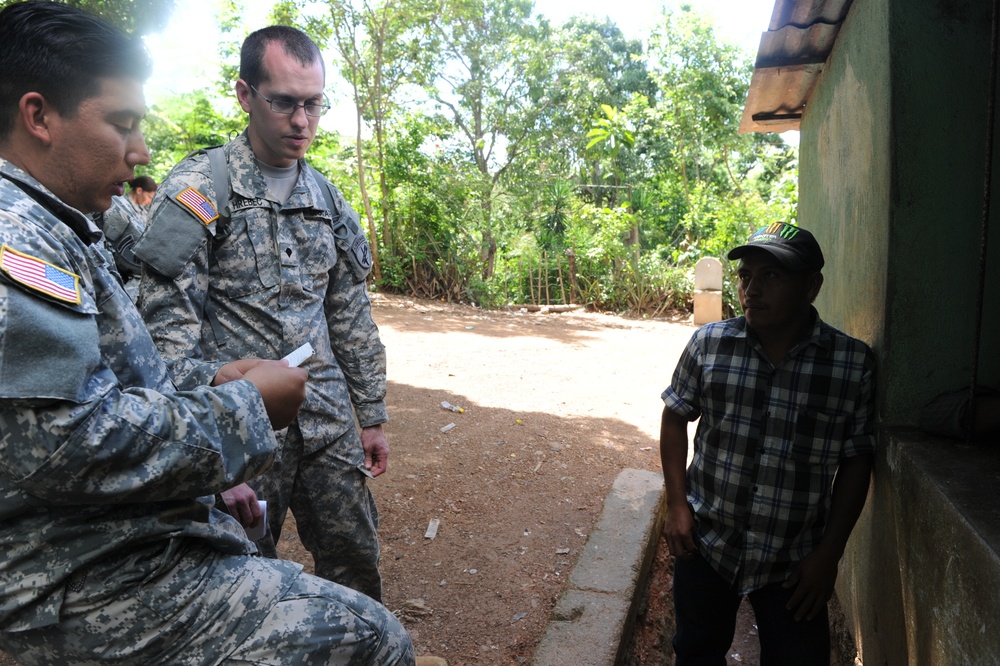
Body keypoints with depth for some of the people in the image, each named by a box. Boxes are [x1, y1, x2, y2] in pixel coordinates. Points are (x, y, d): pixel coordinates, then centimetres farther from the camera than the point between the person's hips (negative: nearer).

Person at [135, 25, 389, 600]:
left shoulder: (328, 198, 10)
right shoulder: (199, 190, -8)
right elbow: (168, 336, -13)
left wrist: (373, 417, 14)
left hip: (330, 427, 5)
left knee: (357, 565, 14)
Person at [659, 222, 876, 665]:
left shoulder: (854, 363, -11)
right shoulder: (708, 343, -10)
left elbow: (856, 460, -4)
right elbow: (676, 417, 2)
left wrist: (829, 553, -5)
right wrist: (676, 506, -3)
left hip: (795, 561, -1)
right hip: (705, 544, 1)